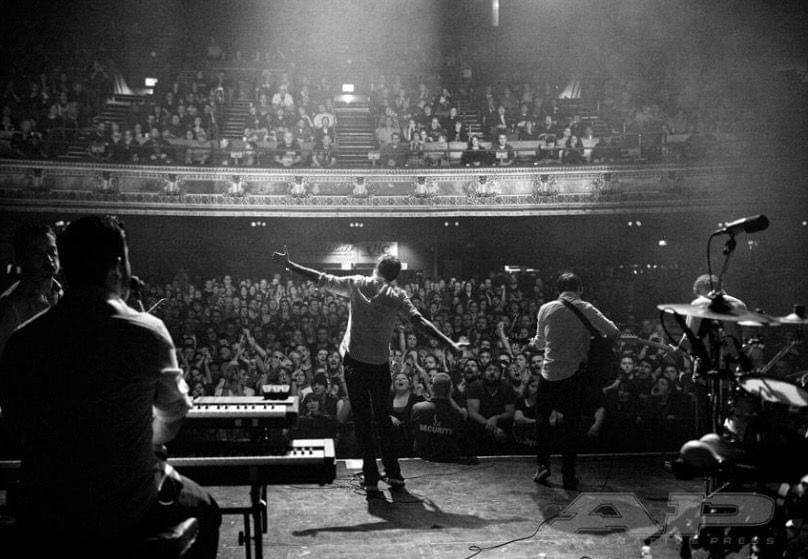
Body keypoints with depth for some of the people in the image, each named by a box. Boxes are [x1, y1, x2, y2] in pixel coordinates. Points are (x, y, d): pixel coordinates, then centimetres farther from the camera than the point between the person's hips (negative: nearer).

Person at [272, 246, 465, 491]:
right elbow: (420, 321, -12)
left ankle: (371, 477, 5)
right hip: (381, 364, 1)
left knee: (362, 419, 5)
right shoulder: (397, 296, -1)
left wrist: (288, 264, 10)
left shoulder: (356, 283, -1)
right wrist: (450, 343, -14)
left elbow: (321, 279, 0)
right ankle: (393, 473, 18)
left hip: (355, 362, -1)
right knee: (383, 416, 15)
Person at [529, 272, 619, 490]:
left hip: (549, 372, 0)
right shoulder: (585, 309, -3)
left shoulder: (545, 309, 0)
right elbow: (613, 331, -4)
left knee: (542, 417, 17)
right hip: (574, 373, 0)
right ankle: (568, 476, 10)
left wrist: (534, 343, 34)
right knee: (571, 423, 8)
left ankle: (542, 465, 10)